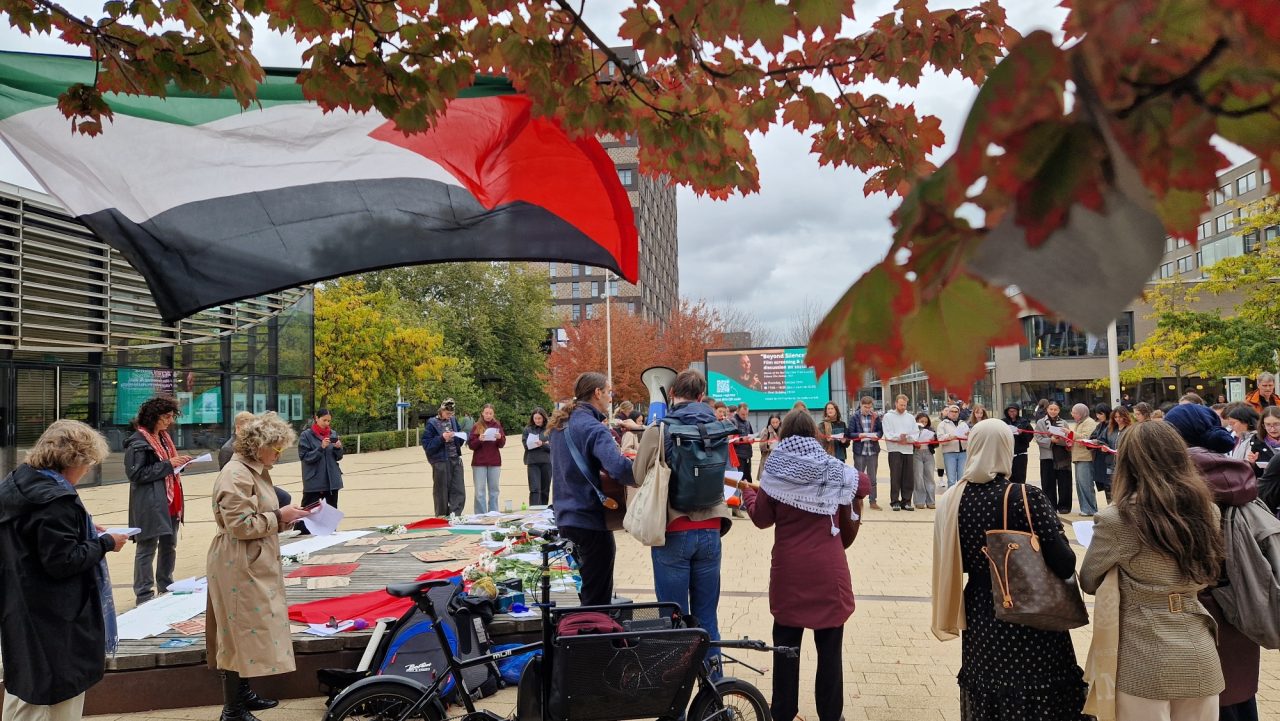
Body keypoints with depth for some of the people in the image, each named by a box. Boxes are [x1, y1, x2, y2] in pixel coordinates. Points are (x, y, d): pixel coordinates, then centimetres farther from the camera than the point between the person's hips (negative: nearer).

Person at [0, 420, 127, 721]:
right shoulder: (55, 500, -25)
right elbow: (63, 561, -24)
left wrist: (86, 532, 9)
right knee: (62, 691, 5)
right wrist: (105, 543, -12)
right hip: (54, 618, -9)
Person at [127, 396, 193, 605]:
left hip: (170, 501, 9)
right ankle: (144, 595, 7)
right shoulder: (138, 441, -13)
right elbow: (136, 473, -17)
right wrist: (168, 464, -19)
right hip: (150, 504, -9)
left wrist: (179, 462, 4)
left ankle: (166, 587, 30)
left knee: (169, 545, 17)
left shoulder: (163, 436, 14)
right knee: (148, 548, -2)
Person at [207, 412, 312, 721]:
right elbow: (240, 525, -24)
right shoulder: (236, 475, -19)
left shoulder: (256, 471, 14)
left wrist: (282, 517, 9)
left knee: (249, 631, 18)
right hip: (239, 568, -10)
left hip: (254, 566, 10)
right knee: (241, 632, -3)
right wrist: (278, 517, -16)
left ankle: (242, 694, 30)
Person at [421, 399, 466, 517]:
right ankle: (442, 517, 15)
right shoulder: (432, 424, -6)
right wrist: (442, 438, -20)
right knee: (442, 492, 4)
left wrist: (460, 436, -1)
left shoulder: (453, 420, 10)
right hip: (440, 461, -5)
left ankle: (454, 515, 4)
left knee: (459, 491, 0)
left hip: (456, 459, 5)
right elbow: (426, 445, -10)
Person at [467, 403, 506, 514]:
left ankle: (493, 513, 14)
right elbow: (471, 445, -1)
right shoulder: (476, 427, 2)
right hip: (479, 463, -2)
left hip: (495, 463, 2)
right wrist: (479, 440, -19)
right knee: (480, 491, -2)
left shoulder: (497, 426, 8)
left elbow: (502, 445, 4)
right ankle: (480, 515, 2)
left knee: (494, 490, 6)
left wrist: (500, 438, -16)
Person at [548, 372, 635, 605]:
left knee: (590, 590, 23)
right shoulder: (592, 427, -18)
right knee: (597, 597, 1)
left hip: (566, 516, 9)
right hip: (590, 518, -9)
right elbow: (619, 467, -34)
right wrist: (639, 479, -16)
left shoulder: (560, 424, 10)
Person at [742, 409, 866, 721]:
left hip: (788, 569, 0)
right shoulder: (834, 470, -4)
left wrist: (747, 494, 19)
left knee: (786, 645, 13)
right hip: (829, 570, 0)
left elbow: (762, 519, 3)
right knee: (829, 647, 9)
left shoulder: (775, 472, -5)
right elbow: (864, 485, 12)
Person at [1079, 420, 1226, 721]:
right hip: (1199, 656, 5)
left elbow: (1088, 582, -4)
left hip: (1144, 661, -5)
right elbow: (1208, 576, 15)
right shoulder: (1208, 511, -1)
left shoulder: (1117, 519, -17)